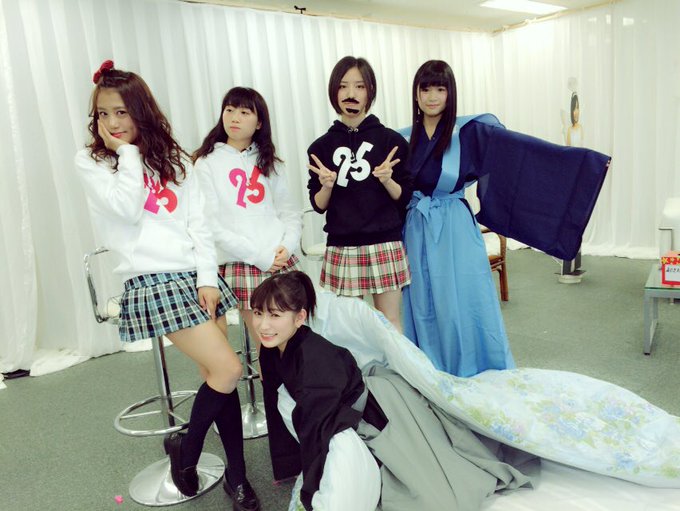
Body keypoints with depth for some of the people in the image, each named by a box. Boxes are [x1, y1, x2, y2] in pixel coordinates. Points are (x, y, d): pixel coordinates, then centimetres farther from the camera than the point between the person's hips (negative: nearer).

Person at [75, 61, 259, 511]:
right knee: (227, 369, -13)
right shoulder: (91, 162, 4)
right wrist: (128, 153, -5)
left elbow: (199, 223, 7)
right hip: (152, 281, -4)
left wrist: (208, 278, -3)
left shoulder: (173, 158, 14)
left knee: (219, 374, 2)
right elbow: (126, 209, -14)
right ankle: (186, 448, 14)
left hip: (197, 274, 4)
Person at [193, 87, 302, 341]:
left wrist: (288, 245, -8)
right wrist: (258, 256, -12)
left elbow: (289, 211, 11)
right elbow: (211, 225, -7)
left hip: (283, 263, 4)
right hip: (241, 266, -4)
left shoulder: (268, 162, 14)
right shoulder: (207, 163, 0)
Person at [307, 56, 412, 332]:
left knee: (389, 324, 6)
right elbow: (318, 205, 5)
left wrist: (387, 179, -16)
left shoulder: (391, 140, 0)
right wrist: (326, 185, -15)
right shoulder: (321, 146, 4)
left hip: (384, 247, -1)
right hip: (341, 249, 1)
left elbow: (404, 197, 3)